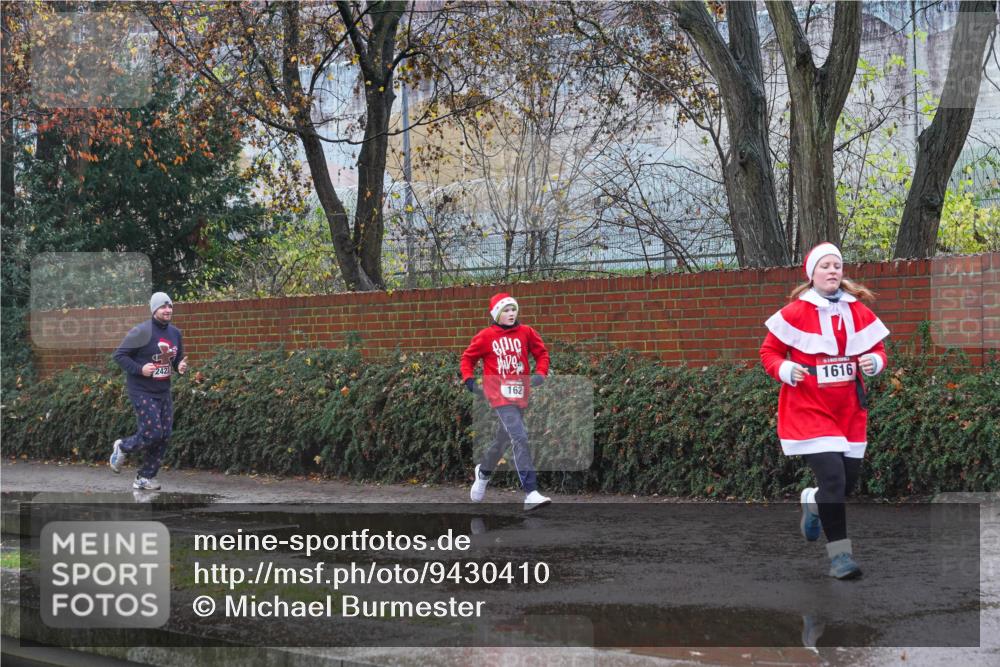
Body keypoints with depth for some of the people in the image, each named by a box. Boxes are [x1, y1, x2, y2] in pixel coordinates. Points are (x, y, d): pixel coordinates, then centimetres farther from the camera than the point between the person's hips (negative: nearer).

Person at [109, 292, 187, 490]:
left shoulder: (175, 333, 8)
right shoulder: (142, 332, -14)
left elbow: (177, 359, 21)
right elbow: (119, 355, -11)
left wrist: (180, 367, -3)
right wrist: (139, 369, -22)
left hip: (163, 392, 7)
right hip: (142, 391, -7)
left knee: (164, 436, 3)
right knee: (152, 433, -13)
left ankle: (145, 478, 14)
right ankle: (122, 447, 17)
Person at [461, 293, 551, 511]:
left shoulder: (526, 333, 5)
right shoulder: (486, 336, -1)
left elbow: (542, 352, 13)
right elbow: (468, 357, 10)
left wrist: (540, 374, -4)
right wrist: (469, 380, -4)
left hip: (520, 394, 5)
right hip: (500, 395, -5)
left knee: (504, 439, 20)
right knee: (520, 439, -19)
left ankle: (483, 472, 51)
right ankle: (531, 494, -23)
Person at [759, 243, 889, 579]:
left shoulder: (859, 312, 4)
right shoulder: (795, 313, -7)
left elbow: (877, 348, 12)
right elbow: (769, 351, 1)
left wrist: (875, 361, -10)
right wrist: (785, 370, -18)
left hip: (850, 411, 5)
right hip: (809, 410, -5)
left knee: (848, 481, 8)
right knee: (833, 479, -16)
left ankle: (813, 502, 44)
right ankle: (840, 554, -7)